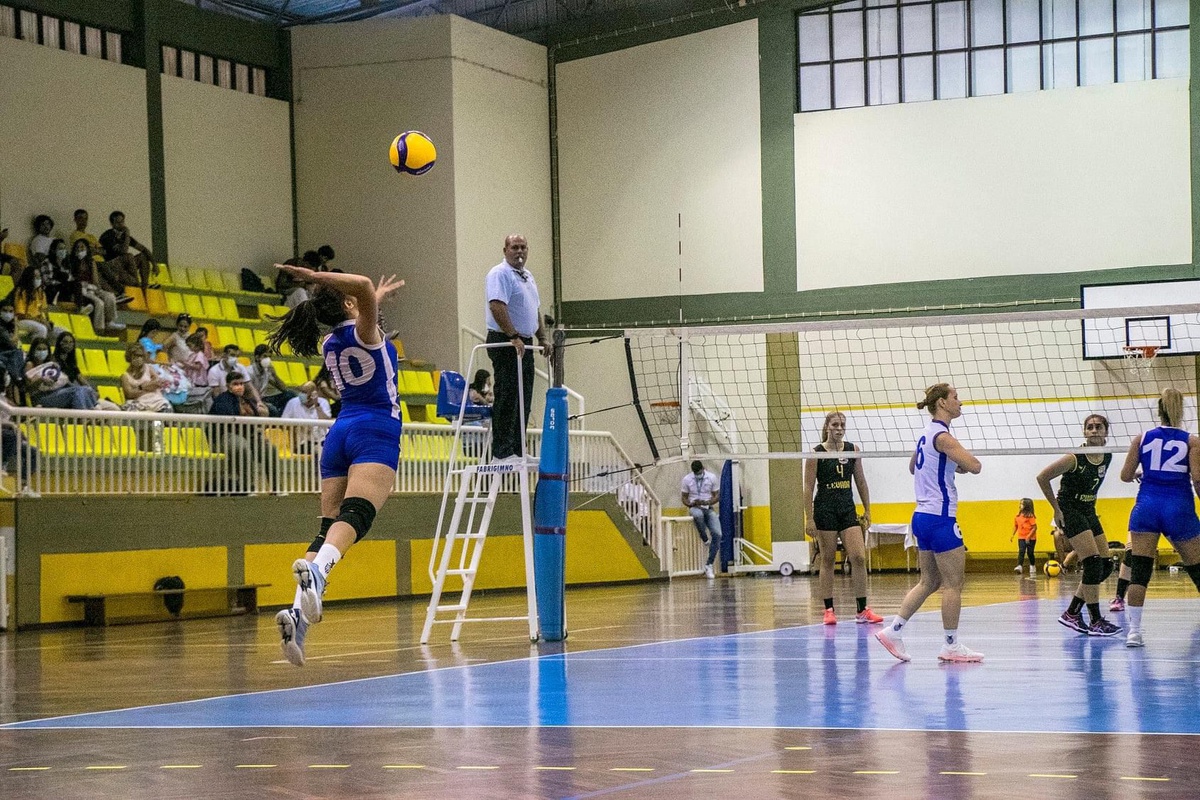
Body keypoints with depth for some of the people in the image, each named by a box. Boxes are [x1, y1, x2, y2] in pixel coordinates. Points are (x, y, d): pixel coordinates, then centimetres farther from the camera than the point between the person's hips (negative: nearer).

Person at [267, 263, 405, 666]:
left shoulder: (329, 343, 20)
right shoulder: (363, 331, -1)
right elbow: (362, 285, -23)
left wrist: (377, 297, 59)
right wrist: (315, 276, -15)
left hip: (340, 433, 7)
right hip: (375, 432, -7)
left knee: (328, 526, 1)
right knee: (355, 514, -25)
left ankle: (298, 612, -16)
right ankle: (314, 568, -54)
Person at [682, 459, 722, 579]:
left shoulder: (712, 478, -2)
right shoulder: (687, 479, -2)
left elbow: (717, 496, 3)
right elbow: (684, 497, 5)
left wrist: (707, 502, -17)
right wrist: (691, 504, -17)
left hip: (708, 509, 1)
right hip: (695, 508, -1)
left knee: (717, 534, -19)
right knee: (698, 514, -42)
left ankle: (709, 564, -8)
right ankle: (705, 539, -18)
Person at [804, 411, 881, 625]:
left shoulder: (852, 450, 6)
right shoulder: (816, 454, -6)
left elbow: (861, 482, 13)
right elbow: (808, 488, -6)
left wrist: (867, 510, 11)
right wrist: (809, 518, -11)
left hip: (848, 510, 4)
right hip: (825, 510, -3)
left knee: (859, 557, -6)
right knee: (828, 561, 2)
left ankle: (862, 610, -2)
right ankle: (829, 610, 9)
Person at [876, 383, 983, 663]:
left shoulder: (927, 433, 13)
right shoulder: (941, 435, -15)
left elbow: (913, 467, 31)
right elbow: (974, 466, -23)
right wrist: (962, 461, 0)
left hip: (923, 516, 10)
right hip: (940, 518, -10)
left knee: (929, 582, 13)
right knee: (953, 583, -1)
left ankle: (893, 630, 8)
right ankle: (951, 646, 3)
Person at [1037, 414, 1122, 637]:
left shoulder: (1107, 458, 0)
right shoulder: (1075, 459, -20)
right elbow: (1042, 478, -14)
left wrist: (1090, 505, 14)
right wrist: (1056, 509, -12)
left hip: (1088, 512, 8)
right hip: (1069, 512, -8)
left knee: (1106, 565, 3)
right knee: (1093, 563, -17)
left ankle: (1072, 613, 12)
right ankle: (1095, 622, -13)